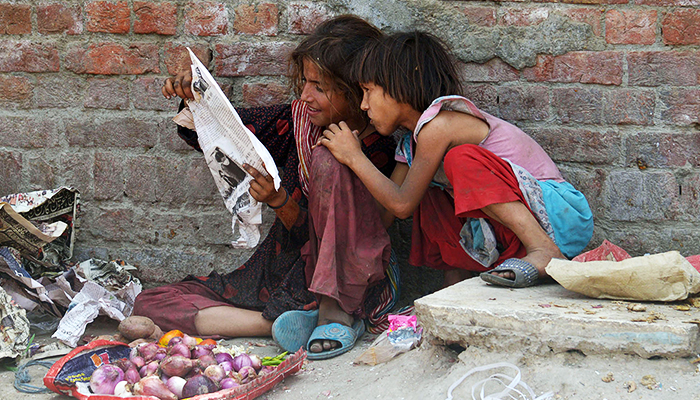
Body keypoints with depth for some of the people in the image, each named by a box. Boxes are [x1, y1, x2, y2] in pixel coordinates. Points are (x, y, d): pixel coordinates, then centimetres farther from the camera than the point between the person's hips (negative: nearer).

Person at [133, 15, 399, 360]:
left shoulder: (380, 149, -15)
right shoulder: (300, 119, 1)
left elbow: (322, 235, -19)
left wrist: (280, 201, -35)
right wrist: (195, 99, -11)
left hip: (347, 282, -6)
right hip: (280, 276, 6)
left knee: (328, 161, -29)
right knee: (149, 304, -6)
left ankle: (336, 313, -24)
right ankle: (278, 322, -20)